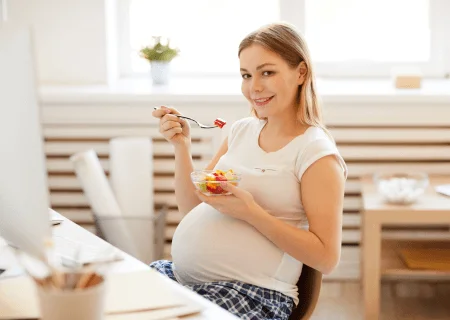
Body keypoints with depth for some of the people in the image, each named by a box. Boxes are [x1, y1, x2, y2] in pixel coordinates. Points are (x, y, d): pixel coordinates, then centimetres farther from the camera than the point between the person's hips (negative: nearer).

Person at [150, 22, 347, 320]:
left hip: (255, 294, -7)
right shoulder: (242, 130, 12)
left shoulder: (316, 152, -9)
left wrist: (251, 212, -20)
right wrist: (182, 146, 2)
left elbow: (326, 258, -13)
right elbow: (193, 207, 16)